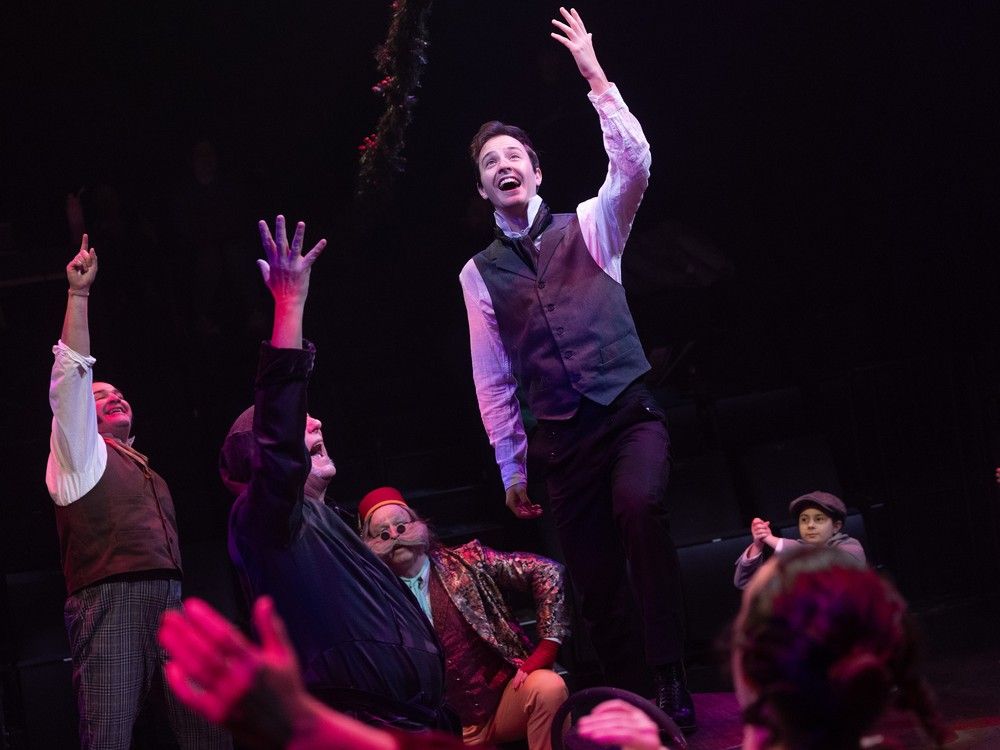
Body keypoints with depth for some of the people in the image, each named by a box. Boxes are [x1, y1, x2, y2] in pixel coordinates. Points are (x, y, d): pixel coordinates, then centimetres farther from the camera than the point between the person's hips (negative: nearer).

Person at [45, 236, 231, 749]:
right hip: (109, 602, -6)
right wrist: (78, 295, -1)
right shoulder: (80, 451, 14)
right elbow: (72, 372, 2)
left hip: (169, 602, 6)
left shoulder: (147, 476, 31)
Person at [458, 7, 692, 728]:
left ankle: (672, 681, -28)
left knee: (640, 508, -31)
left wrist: (596, 78, -20)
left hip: (630, 412, -3)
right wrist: (511, 467, 11)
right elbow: (492, 378, 13)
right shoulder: (479, 274, 11)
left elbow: (635, 163, -14)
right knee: (594, 580, 0)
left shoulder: (589, 227, 6)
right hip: (562, 438, 3)